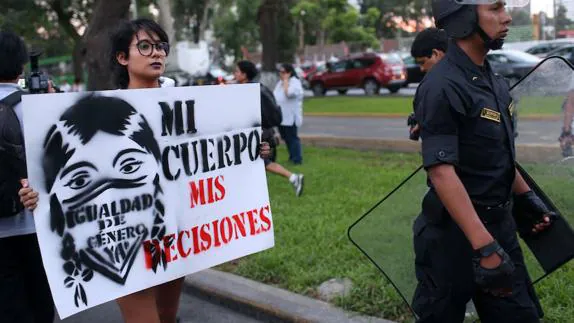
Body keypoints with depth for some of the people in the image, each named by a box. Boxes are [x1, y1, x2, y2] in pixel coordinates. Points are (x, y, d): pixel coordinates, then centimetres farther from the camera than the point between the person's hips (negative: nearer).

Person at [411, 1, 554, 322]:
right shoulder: (442, 87, -21)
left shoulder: (493, 79, 8)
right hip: (456, 230, -8)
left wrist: (526, 196, 26)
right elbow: (441, 172, -28)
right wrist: (484, 247, -31)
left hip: (501, 223, 9)